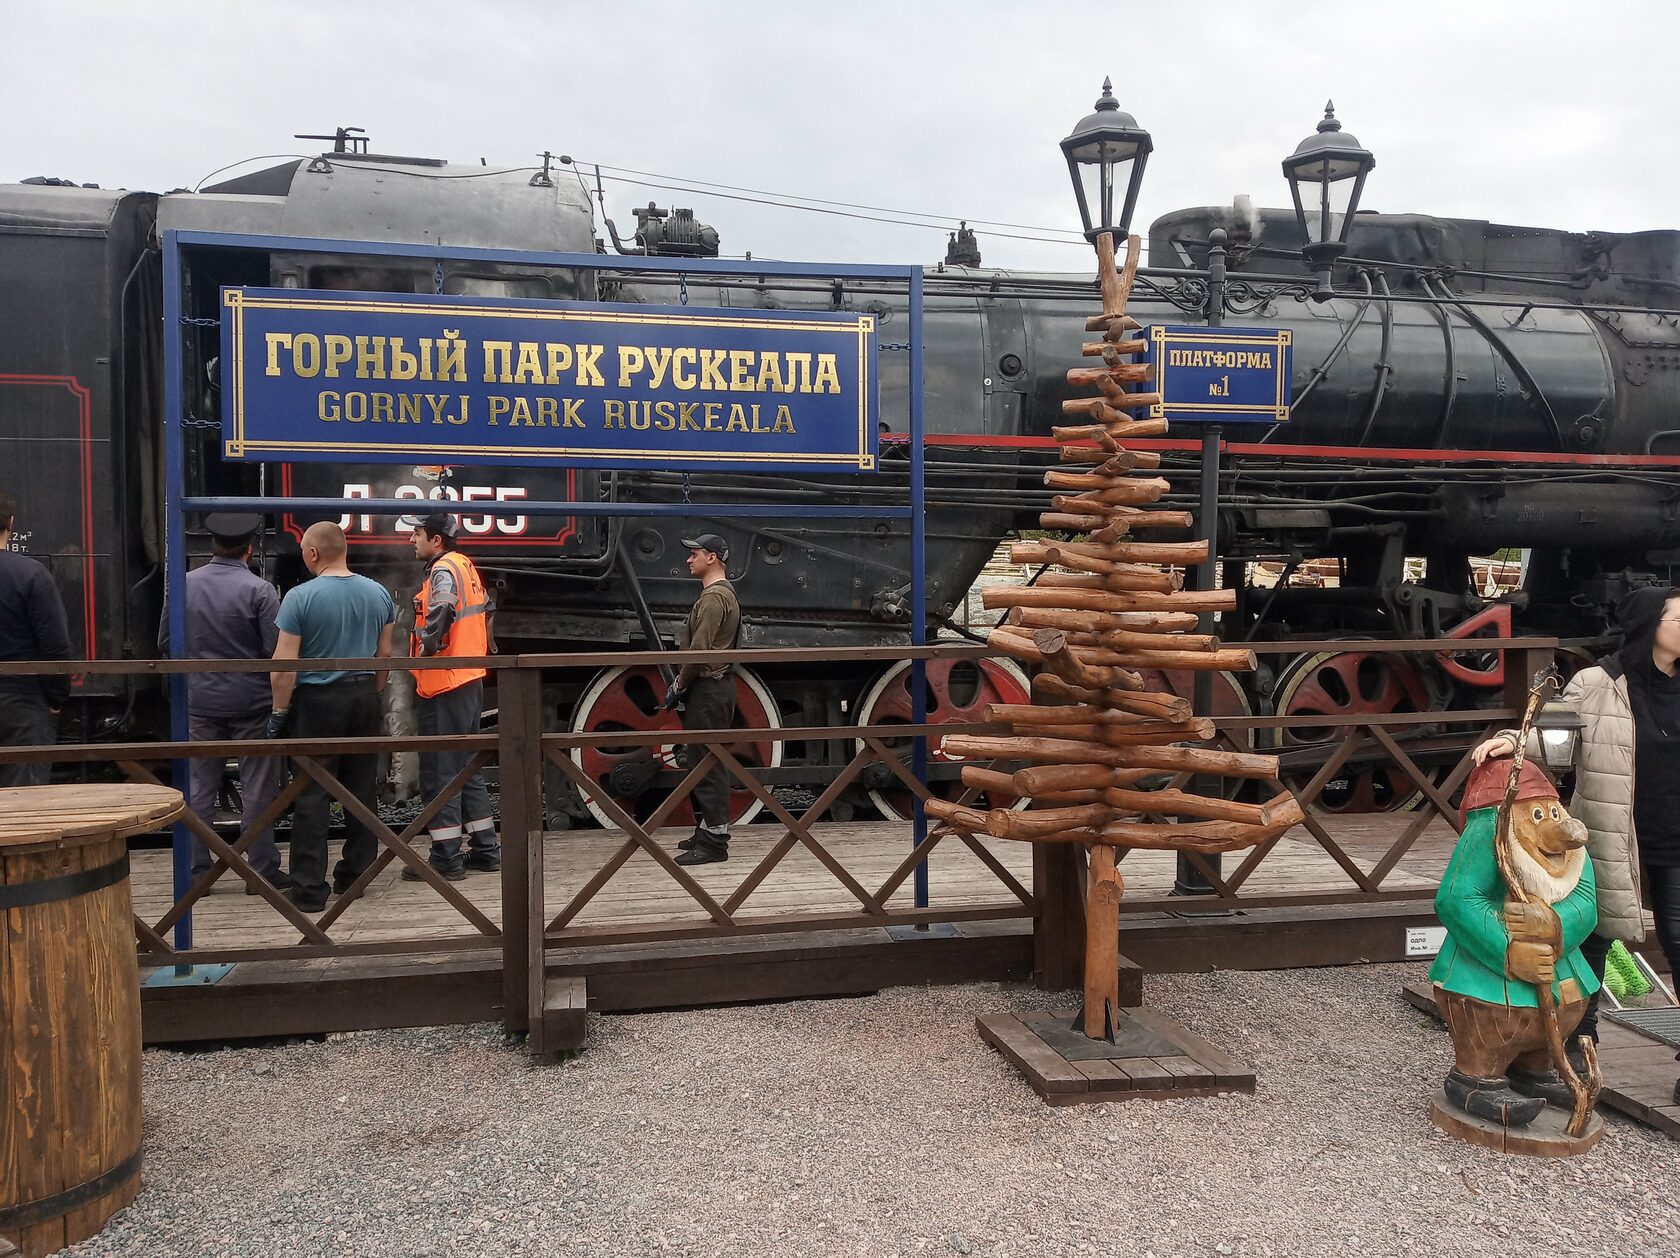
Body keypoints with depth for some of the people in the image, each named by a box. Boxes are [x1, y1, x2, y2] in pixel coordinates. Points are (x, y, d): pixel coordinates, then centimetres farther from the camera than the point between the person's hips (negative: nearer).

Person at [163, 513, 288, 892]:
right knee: (258, 788, 4)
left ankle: (197, 869, 16)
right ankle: (262, 870, 8)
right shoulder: (259, 589, -14)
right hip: (252, 702, -3)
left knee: (199, 787, 12)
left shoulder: (185, 584, -1)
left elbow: (165, 640, 7)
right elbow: (277, 648, -15)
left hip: (200, 700, 4)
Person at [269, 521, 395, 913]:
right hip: (364, 697, 5)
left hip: (317, 701, -5)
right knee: (360, 790, 11)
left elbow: (284, 666, -13)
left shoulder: (300, 598, -12)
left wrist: (279, 711, -4)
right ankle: (354, 876, 19)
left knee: (311, 795, 0)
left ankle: (309, 888, 0)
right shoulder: (378, 594, 4)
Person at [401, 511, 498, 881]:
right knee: (467, 767, 16)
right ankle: (485, 849, 21)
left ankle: (446, 858, 2)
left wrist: (428, 646, -22)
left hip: (444, 687, -10)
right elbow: (487, 608, 29)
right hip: (471, 681, 10)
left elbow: (442, 608, -36)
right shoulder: (465, 566, 14)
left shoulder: (443, 570, -15)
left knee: (439, 772, -3)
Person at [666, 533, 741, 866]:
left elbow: (699, 651, -21)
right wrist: (683, 685, 17)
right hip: (713, 686, 11)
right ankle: (708, 831, 23)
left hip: (708, 689, -11)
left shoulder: (714, 597, -15)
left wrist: (678, 687, -11)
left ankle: (714, 841, -7)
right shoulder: (722, 593, 19)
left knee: (706, 764, -9)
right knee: (701, 762, 16)